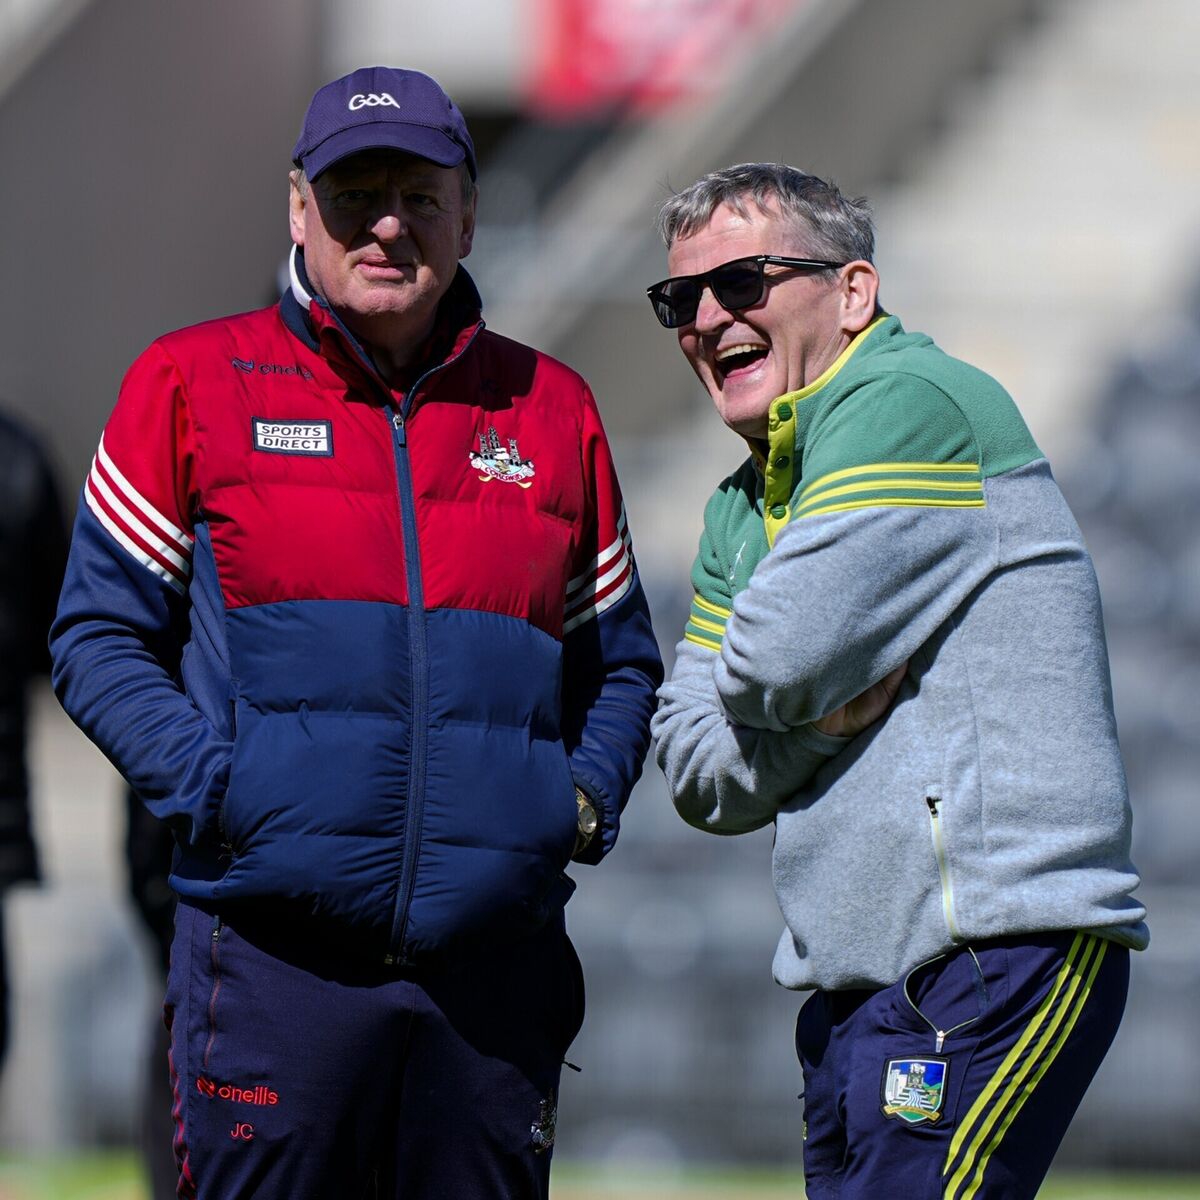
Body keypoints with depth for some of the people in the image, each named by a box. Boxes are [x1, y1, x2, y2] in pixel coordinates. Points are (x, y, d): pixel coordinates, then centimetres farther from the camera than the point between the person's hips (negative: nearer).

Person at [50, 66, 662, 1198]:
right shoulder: (191, 383, 5)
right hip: (273, 953, -3)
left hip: (496, 960, 3)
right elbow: (100, 633, 6)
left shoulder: (551, 409, 13)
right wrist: (208, 784, -8)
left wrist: (590, 796, 5)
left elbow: (619, 660, 23)